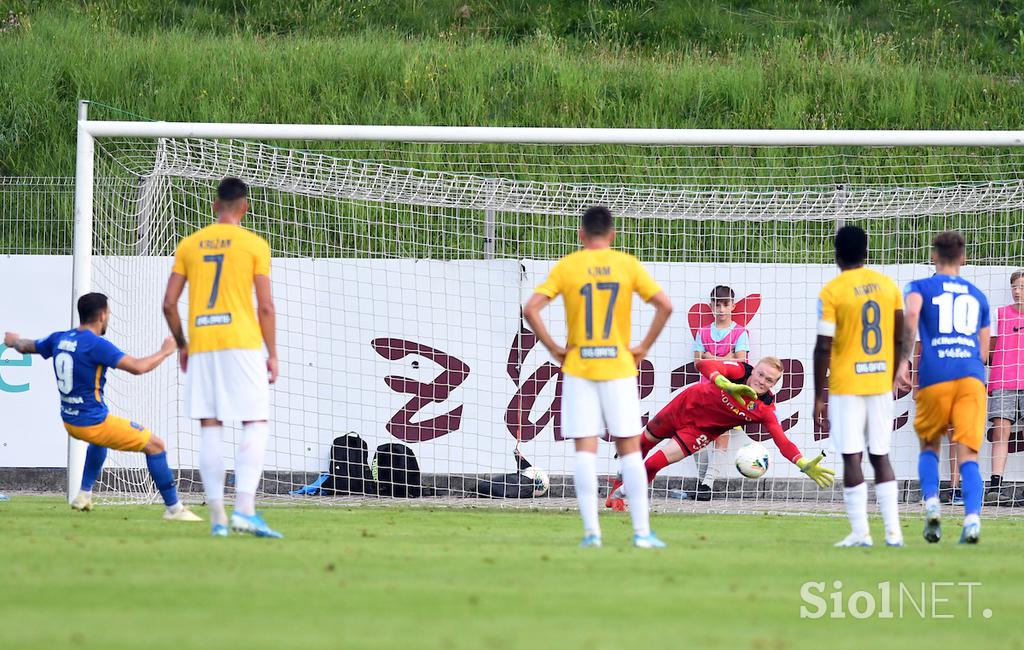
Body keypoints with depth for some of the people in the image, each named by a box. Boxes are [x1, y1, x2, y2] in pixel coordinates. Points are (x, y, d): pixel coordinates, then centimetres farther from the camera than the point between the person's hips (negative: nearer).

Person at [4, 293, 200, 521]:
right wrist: (164, 352, -9)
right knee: (155, 445, -1)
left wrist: (15, 341, 46)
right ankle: (174, 509, -1)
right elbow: (137, 367, -26)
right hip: (94, 422, -8)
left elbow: (26, 347, 22)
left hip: (69, 422, 8)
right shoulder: (96, 345, -21)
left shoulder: (59, 339, 2)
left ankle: (84, 494, 38)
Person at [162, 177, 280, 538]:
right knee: (256, 425, -1)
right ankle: (244, 508, -17)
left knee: (210, 428, 5)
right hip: (242, 343, -3)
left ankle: (217, 516, 3)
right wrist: (273, 354, 5)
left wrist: (181, 345, 21)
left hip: (200, 346, 3)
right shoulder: (254, 244, 0)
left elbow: (169, 304, 8)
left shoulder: (189, 244, 10)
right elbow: (266, 307, -4)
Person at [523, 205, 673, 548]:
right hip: (619, 366, 0)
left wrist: (554, 349, -2)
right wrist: (644, 348, 2)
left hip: (578, 368, 0)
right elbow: (665, 306, -5)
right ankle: (641, 531, 3)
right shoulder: (628, 265, 1)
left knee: (585, 450, 0)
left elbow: (530, 309, -9)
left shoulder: (565, 267, 0)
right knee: (629, 449, 5)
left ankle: (591, 531, -5)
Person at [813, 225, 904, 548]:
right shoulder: (888, 286, 5)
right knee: (881, 456, 11)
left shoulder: (831, 292, -9)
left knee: (852, 458, 0)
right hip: (881, 382, 4)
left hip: (846, 385, -4)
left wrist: (819, 396, -5)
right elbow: (899, 338, 8)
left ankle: (860, 531, -3)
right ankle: (893, 530, 5)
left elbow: (823, 348, -10)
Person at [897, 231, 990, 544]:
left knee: (929, 447, 18)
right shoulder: (977, 296, 22)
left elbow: (911, 314, -12)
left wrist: (903, 361, -15)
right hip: (972, 377, 1)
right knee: (968, 454, -4)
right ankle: (972, 517, -24)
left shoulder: (921, 287, 12)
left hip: (934, 376, -1)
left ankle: (931, 501, -6)